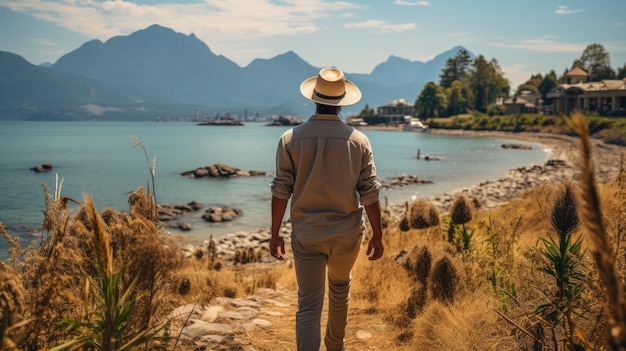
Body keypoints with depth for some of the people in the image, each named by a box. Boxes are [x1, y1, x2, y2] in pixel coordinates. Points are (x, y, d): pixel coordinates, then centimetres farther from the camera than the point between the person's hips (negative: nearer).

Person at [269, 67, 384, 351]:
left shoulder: (291, 139, -8)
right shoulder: (358, 140, -6)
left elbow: (281, 192, -7)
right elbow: (369, 194, -5)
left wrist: (275, 234, 3)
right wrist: (377, 235, 5)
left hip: (306, 236, -2)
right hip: (347, 235, 2)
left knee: (309, 304, 3)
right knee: (340, 289, 25)